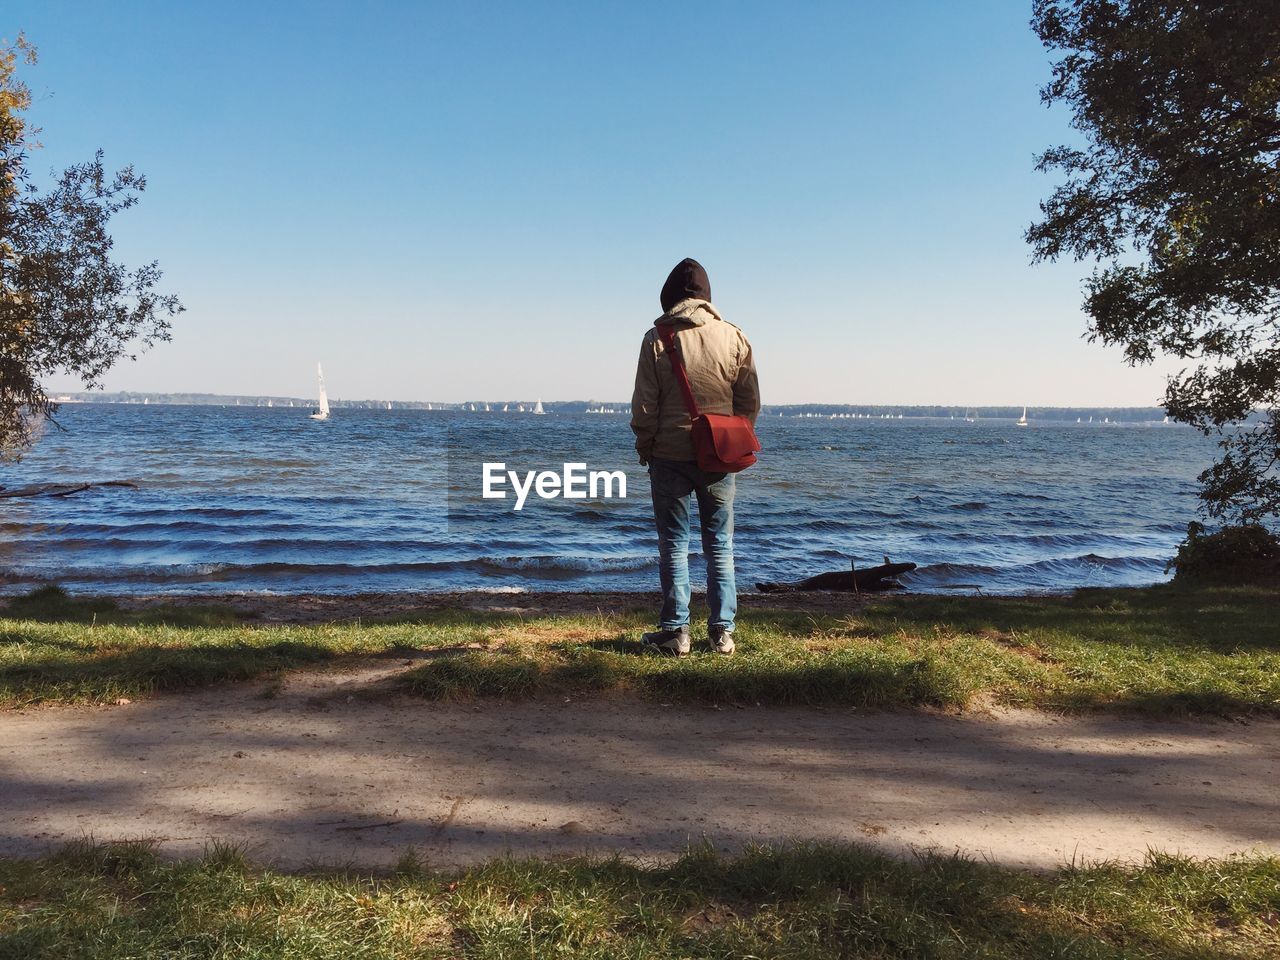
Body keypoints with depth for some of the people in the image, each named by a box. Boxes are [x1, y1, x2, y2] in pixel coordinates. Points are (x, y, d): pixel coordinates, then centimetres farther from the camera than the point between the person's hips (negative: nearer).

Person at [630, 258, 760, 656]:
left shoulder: (658, 338, -6)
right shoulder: (733, 337, 1)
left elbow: (644, 403, -5)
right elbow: (750, 401, 4)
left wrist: (644, 445, 9)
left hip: (670, 456, -2)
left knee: (674, 544, 6)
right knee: (720, 545, 10)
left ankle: (675, 631, 8)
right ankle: (722, 632, 13)